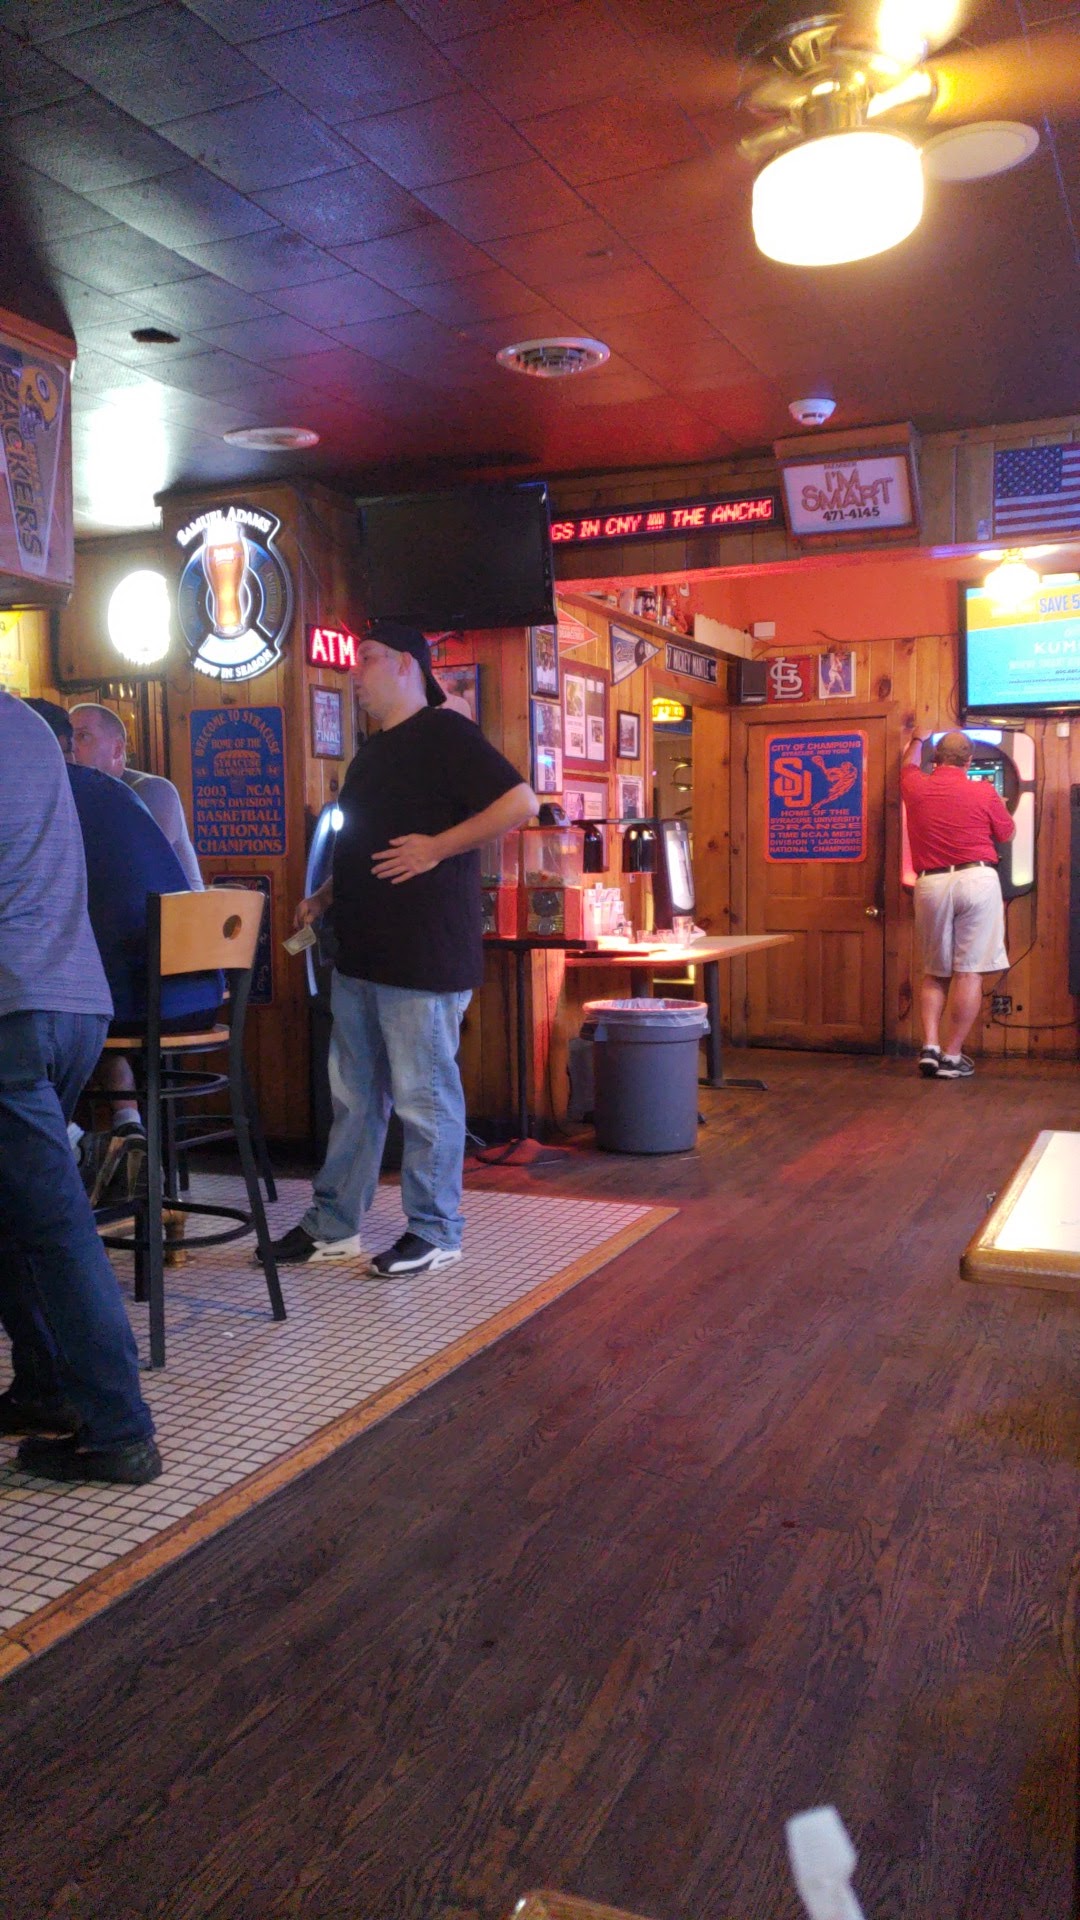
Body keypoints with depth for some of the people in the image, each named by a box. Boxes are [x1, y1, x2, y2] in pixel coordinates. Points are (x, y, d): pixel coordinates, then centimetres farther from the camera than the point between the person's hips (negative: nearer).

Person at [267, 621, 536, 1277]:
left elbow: (521, 802, -19)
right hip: (362, 952, 10)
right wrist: (326, 896, 16)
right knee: (355, 1093, 14)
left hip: (424, 955, -9)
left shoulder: (445, 733, -8)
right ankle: (335, 1225, 23)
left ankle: (435, 1233, 12)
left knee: (424, 1095, -1)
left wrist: (436, 848, -19)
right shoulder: (375, 750, 20)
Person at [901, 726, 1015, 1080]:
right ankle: (951, 1057, -2)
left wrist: (917, 740, 51)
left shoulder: (916, 787, 5)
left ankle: (930, 1048, 4)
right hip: (976, 879, -3)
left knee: (934, 973, 14)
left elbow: (908, 765, 30)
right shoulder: (983, 793, -2)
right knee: (969, 973, -1)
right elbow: (1006, 833, 13)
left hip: (930, 884, 3)